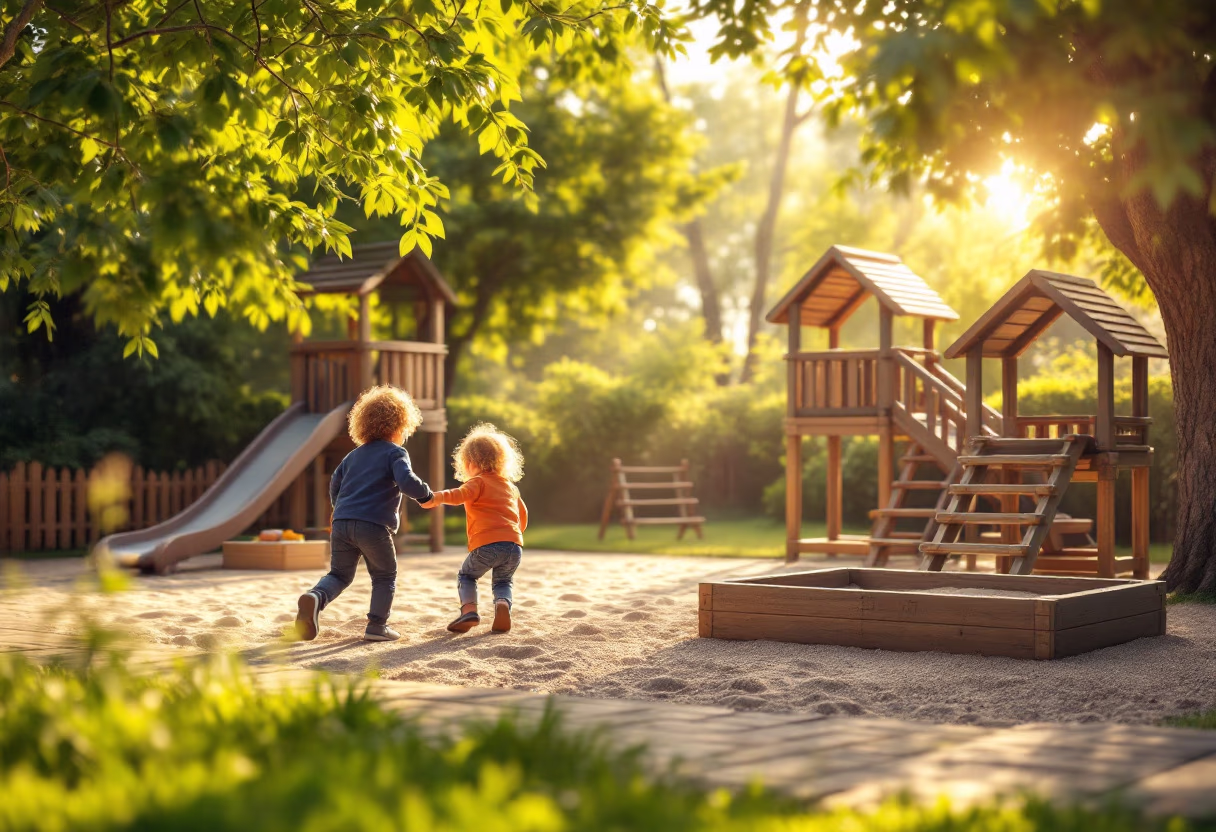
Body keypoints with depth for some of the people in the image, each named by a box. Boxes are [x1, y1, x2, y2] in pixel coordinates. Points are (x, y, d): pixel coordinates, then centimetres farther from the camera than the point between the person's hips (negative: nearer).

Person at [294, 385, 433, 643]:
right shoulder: (395, 453, 2)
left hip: (341, 523, 5)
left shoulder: (354, 455, 22)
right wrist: (425, 493, 3)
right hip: (374, 526, -5)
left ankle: (315, 597, -14)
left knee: (340, 574, 16)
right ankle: (377, 626, 8)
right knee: (385, 577, 14)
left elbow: (334, 484, 26)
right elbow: (406, 481, -15)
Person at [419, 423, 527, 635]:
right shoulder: (511, 486, 24)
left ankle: (469, 610, -4)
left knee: (466, 576, 19)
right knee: (503, 582, 24)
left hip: (486, 544, -5)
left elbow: (460, 495, -19)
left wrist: (438, 497, -35)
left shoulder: (478, 482, 4)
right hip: (514, 545, 5)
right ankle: (503, 604, -7)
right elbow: (523, 516, 33)